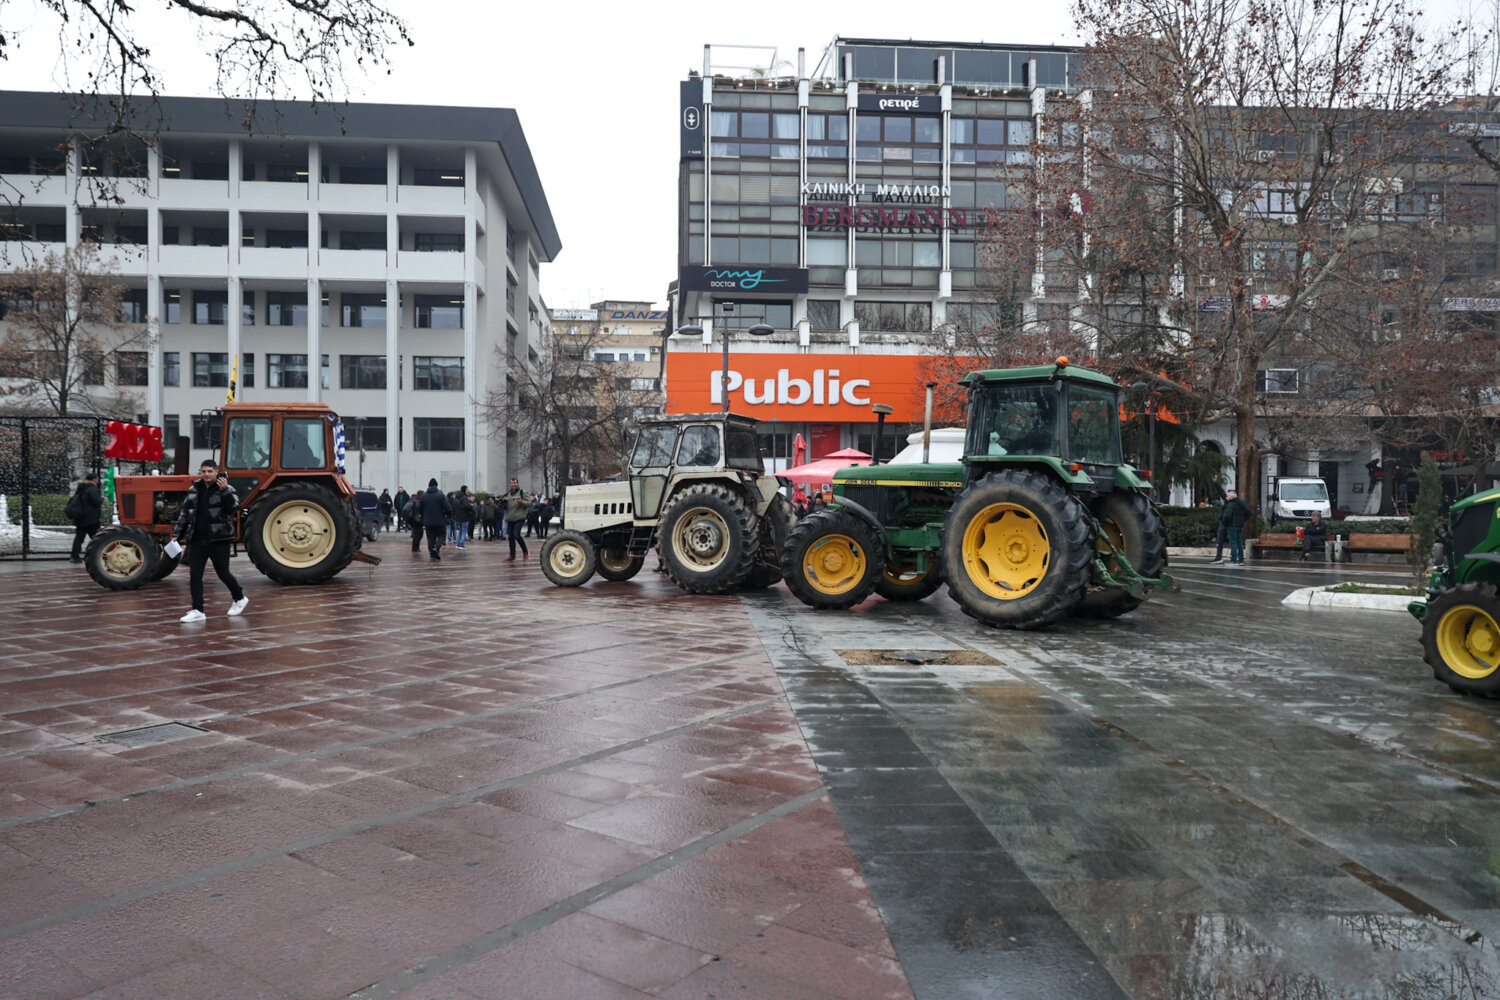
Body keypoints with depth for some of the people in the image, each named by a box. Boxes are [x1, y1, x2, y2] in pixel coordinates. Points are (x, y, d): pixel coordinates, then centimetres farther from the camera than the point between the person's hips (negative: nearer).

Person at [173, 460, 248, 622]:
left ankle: (239, 599, 28)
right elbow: (185, 514, 17)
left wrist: (224, 491, -35)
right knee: (194, 575, 0)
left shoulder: (227, 489, -2)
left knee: (223, 573, 4)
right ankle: (197, 611, 4)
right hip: (196, 540, 4)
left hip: (218, 540, -4)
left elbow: (233, 504, -21)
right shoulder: (194, 491, 11)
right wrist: (177, 535, 13)